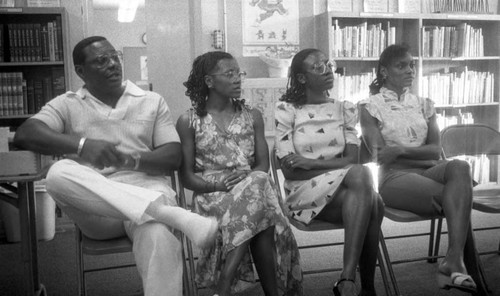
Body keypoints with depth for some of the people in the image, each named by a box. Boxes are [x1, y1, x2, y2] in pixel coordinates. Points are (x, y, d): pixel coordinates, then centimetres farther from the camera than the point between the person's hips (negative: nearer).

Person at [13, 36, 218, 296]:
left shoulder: (152, 101, 15)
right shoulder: (67, 105, 13)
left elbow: (173, 157, 6)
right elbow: (24, 135, -5)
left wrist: (130, 160, -15)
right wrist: (82, 145, -21)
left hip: (146, 192, -1)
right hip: (94, 208, 1)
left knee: (159, 238, -37)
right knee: (59, 173, -33)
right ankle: (173, 215, -39)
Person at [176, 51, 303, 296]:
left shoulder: (252, 116, 15)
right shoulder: (189, 121, 6)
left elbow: (263, 165, 9)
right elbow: (187, 176, 2)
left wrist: (247, 178, -15)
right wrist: (219, 184, -17)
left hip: (252, 187, 3)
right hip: (211, 193, -2)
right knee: (259, 217, -34)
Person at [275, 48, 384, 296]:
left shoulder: (345, 109, 13)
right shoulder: (286, 110, 1)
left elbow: (352, 158, 0)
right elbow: (290, 170, -6)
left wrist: (311, 163, -13)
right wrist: (335, 167, -11)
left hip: (345, 188, 4)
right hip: (305, 192, -3)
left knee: (364, 198, -33)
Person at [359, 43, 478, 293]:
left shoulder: (424, 104, 21)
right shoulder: (370, 106, 7)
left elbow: (435, 149, 7)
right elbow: (380, 156, -4)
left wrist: (401, 150, -11)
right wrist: (423, 156, -12)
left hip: (428, 171, 4)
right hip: (393, 178, -4)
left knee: (459, 167, -33)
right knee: (459, 195, -29)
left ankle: (453, 261, -40)